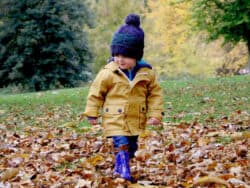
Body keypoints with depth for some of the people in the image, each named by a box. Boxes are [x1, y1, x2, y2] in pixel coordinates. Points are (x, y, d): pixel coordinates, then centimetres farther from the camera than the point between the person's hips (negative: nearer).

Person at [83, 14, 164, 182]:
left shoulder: (146, 72, -7)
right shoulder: (108, 73, -13)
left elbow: (155, 93, 3)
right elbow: (96, 92, -3)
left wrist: (155, 114, -4)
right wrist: (92, 114, -2)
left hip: (136, 120, 4)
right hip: (115, 119, -4)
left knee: (131, 148, 16)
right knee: (122, 146, -15)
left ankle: (119, 169, 35)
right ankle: (123, 172, -4)